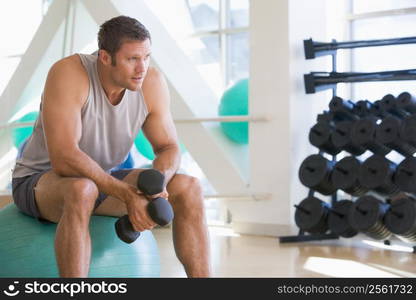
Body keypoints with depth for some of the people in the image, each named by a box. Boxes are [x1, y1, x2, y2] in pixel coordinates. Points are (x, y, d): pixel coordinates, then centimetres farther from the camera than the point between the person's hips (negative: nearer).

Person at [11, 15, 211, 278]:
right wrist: (128, 195, -37)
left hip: (102, 181, 5)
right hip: (40, 181, -5)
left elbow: (169, 148, -6)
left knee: (189, 188, -14)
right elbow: (63, 159, -34)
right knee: (82, 191, -41)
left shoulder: (152, 82, -12)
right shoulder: (68, 73, -28)